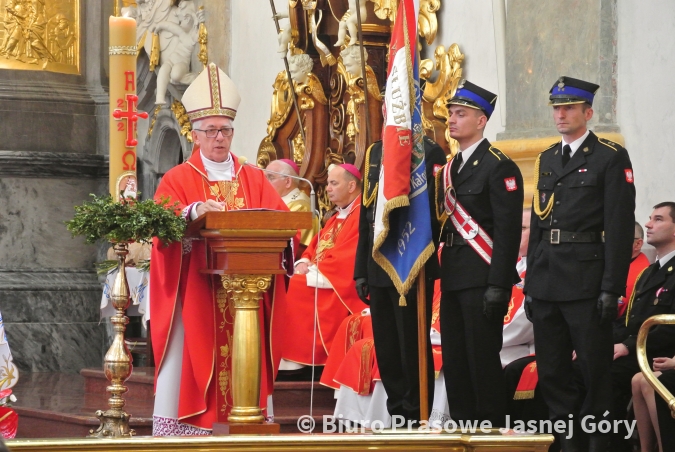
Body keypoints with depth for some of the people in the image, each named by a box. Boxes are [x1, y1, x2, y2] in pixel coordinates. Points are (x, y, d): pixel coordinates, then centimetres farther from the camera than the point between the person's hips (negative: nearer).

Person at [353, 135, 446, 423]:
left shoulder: (430, 153, -5)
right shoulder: (375, 153, 16)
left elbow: (434, 212, -10)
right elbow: (366, 215, 16)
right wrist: (361, 270, 13)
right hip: (379, 268, 6)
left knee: (412, 346, -2)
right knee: (386, 348, 8)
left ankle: (416, 418, 7)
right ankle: (397, 416, 17)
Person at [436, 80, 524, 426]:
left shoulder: (499, 166, -8)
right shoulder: (448, 170, 17)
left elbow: (508, 230, -15)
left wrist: (498, 286, -21)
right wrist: (440, 274, 10)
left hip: (481, 277, -8)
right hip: (453, 277, 8)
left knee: (483, 359, -6)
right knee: (454, 362, 10)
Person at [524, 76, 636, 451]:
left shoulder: (612, 157, -4)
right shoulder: (547, 159, 16)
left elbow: (620, 227, -9)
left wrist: (611, 289, -14)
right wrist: (530, 284, 12)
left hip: (587, 281, -6)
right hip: (547, 281, 7)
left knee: (595, 369, -1)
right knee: (551, 371, 9)